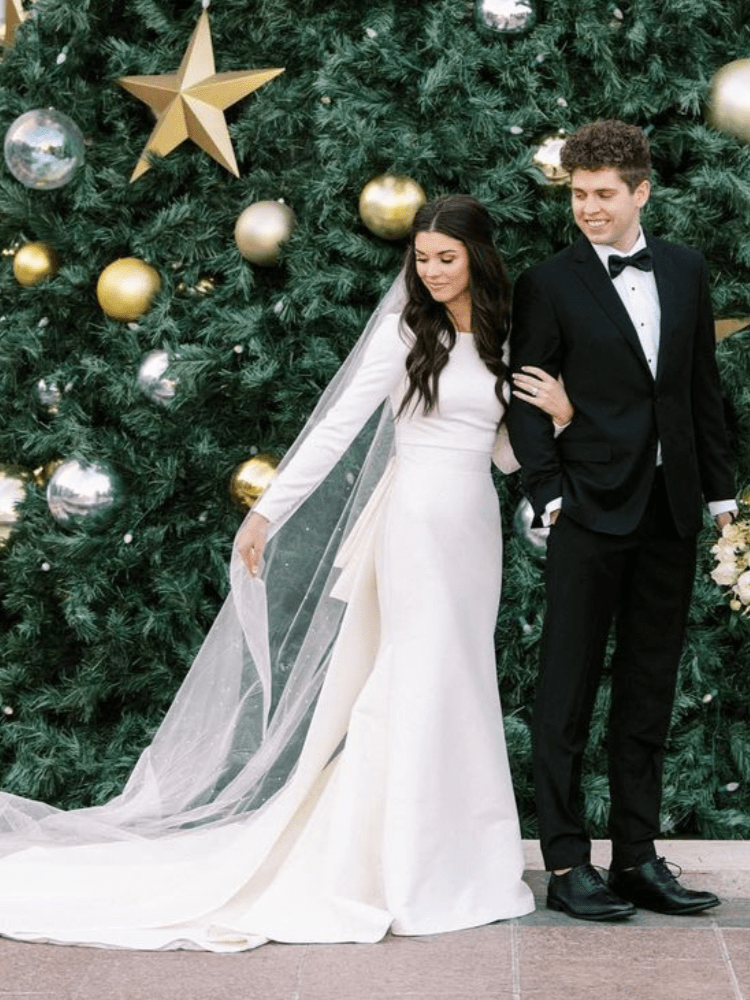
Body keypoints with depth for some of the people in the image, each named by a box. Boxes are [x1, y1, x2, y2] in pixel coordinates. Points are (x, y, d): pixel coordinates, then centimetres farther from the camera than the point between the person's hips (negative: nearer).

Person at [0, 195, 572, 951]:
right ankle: (408, 869, 2)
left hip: (476, 526, 5)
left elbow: (509, 454, 12)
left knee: (459, 689, 8)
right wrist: (269, 511, -12)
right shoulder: (403, 330, -5)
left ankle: (455, 860, 16)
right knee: (425, 684, -5)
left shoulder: (504, 340, 10)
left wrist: (559, 416, -7)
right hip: (417, 519, -5)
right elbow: (337, 427, -8)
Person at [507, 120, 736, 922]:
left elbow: (703, 385, 14)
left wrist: (719, 486, 11)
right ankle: (566, 865, 6)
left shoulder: (684, 270, 10)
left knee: (648, 696, 10)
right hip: (593, 511, -5)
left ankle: (637, 859, 18)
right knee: (567, 692, 0)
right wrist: (549, 493, -13)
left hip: (671, 510, 5)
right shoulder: (549, 285, -3)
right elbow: (526, 400, -3)